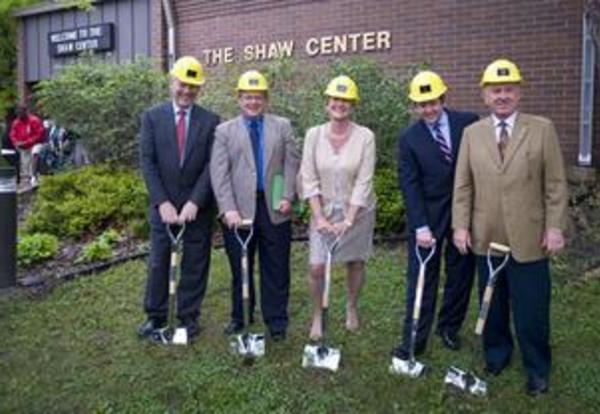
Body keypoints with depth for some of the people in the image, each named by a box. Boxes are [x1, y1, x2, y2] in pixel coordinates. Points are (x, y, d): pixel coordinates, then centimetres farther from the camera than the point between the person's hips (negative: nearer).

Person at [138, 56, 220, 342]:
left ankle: (189, 318, 20)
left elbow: (212, 165, -6)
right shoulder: (152, 117, 2)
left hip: (198, 207, 0)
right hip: (163, 205, 1)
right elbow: (147, 162, -3)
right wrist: (162, 202, -12)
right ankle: (155, 317, 22)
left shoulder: (210, 121, 0)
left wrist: (195, 202, -15)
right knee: (157, 263, 8)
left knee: (195, 265, 7)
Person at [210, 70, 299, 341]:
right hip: (239, 210, 0)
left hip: (274, 208, 0)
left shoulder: (282, 126, 11)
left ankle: (276, 321, 17)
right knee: (240, 268, 10)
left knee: (276, 269, 5)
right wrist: (228, 209, -13)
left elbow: (292, 163, 5)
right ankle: (240, 318, 25)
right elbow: (219, 173, -2)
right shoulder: (224, 131, 7)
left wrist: (288, 197, -8)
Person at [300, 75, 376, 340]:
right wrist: (319, 217, -12)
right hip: (324, 211, 1)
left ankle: (352, 307, 39)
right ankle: (317, 316, 19)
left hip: (357, 211, 0)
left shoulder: (365, 136, -11)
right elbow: (309, 179, -6)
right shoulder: (314, 134, -6)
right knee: (317, 267, -5)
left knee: (355, 262, 13)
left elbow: (364, 182, -13)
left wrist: (349, 220, -18)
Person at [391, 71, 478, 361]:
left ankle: (449, 327, 31)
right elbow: (409, 185, -8)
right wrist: (420, 226, -16)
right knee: (421, 279, 2)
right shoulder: (409, 138, -3)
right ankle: (413, 340, 10)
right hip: (428, 217, -1)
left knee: (460, 276, 12)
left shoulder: (469, 123, -1)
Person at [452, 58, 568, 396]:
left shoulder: (542, 129, -1)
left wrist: (555, 227, -7)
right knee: (492, 305, 15)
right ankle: (497, 354, 35)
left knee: (531, 310, 5)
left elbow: (556, 184, -2)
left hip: (529, 239, -2)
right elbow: (463, 185, 5)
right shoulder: (472, 133, 5)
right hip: (485, 238, 2)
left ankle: (537, 368, 25)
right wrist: (461, 226, -1)